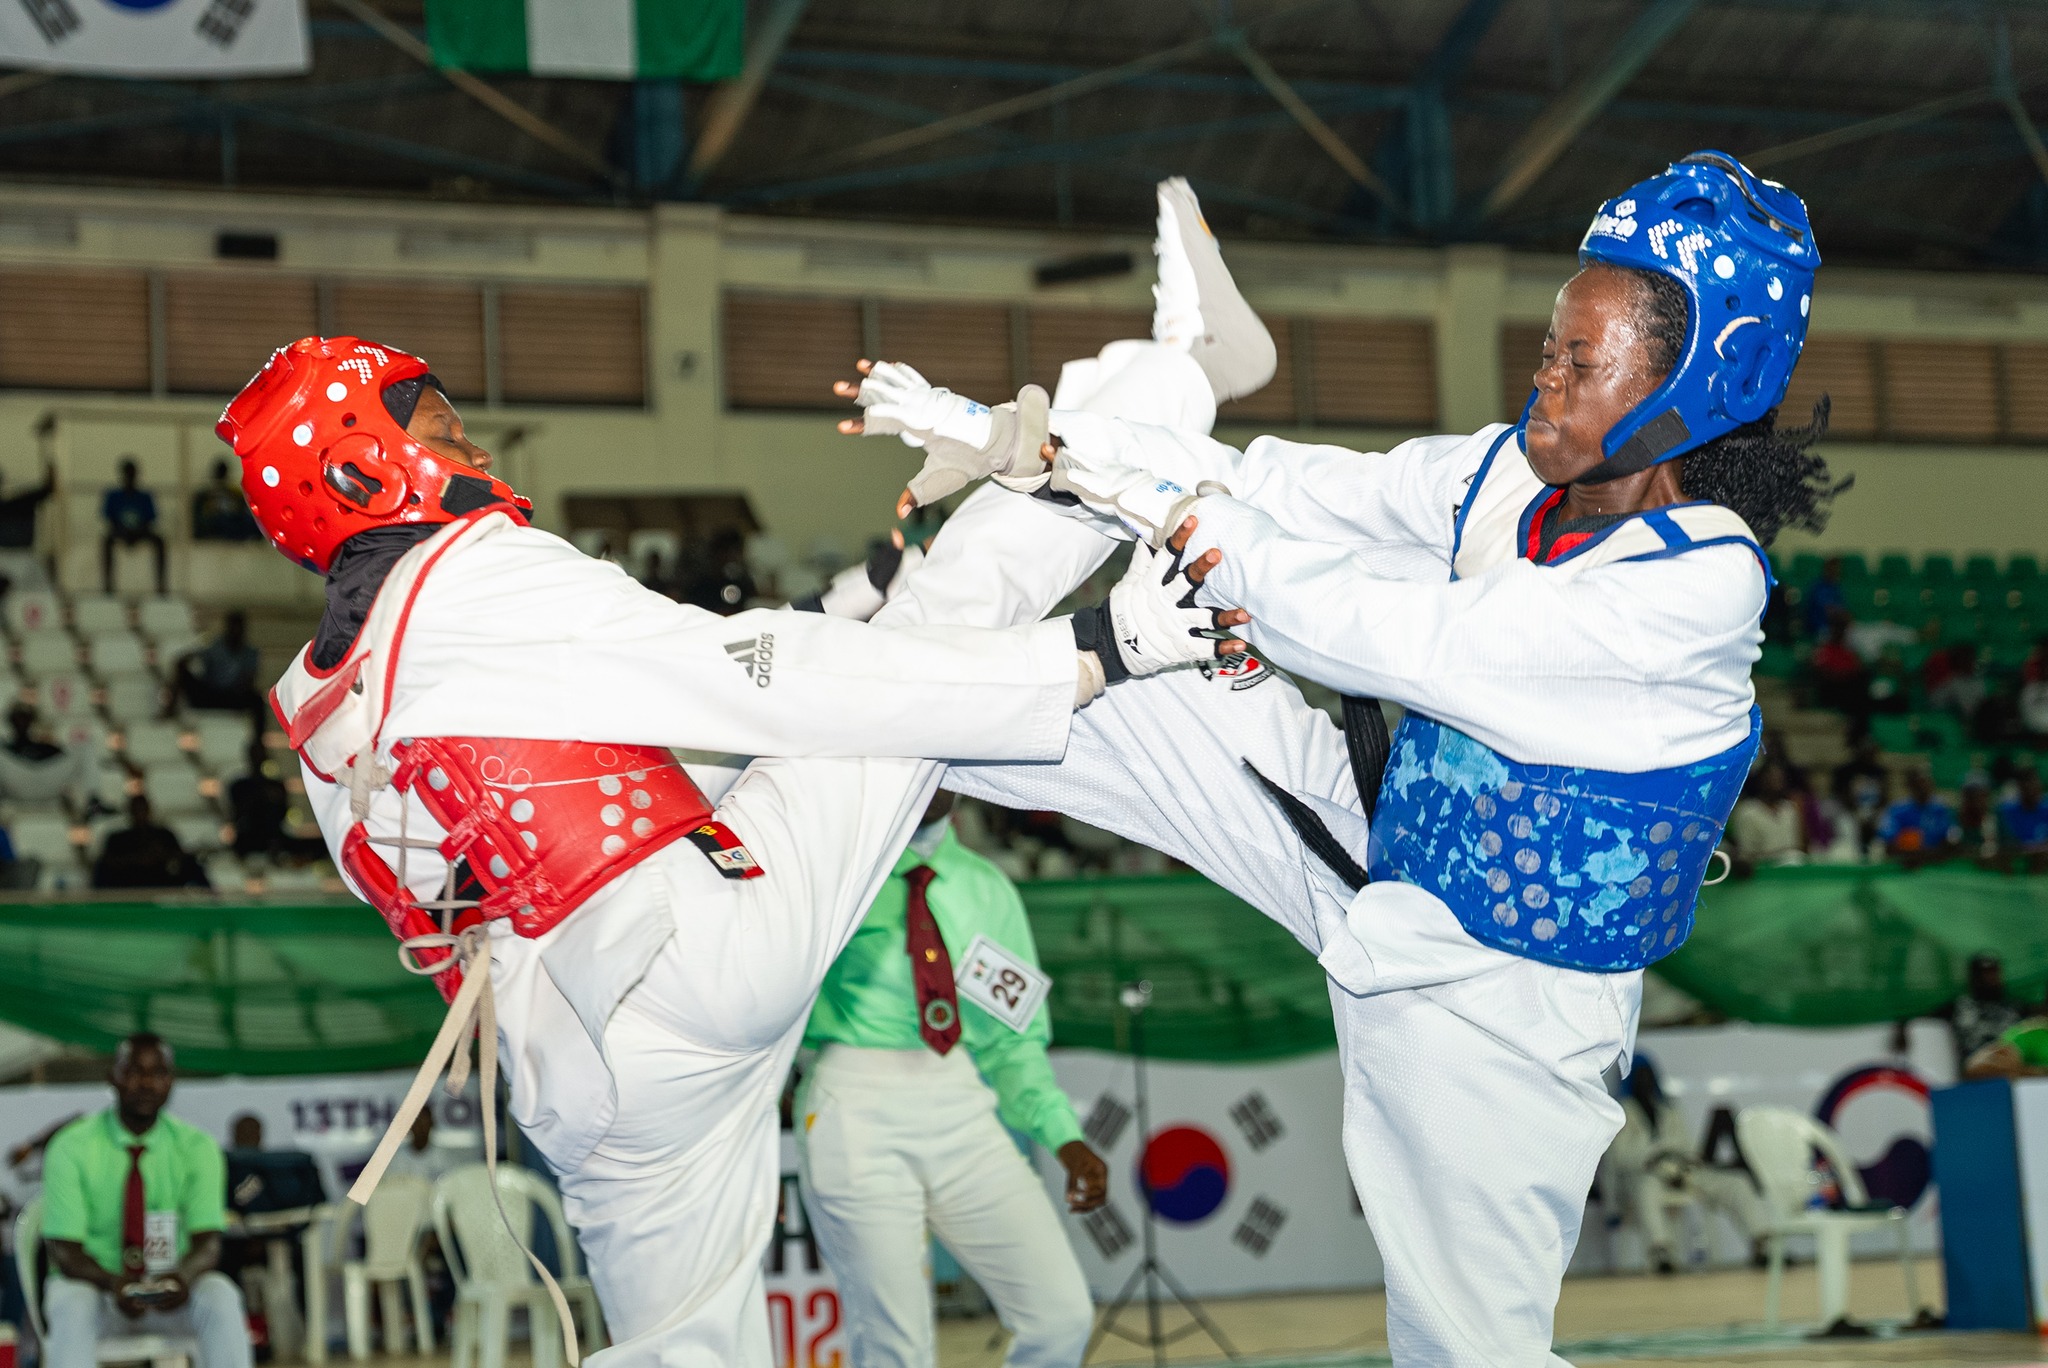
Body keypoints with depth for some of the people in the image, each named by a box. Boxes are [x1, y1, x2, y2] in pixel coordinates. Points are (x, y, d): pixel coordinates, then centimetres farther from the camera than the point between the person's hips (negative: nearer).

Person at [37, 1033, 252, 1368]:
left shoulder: (197, 1147, 0)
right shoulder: (71, 1147, -5)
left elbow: (208, 1243, -9)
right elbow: (64, 1251, -12)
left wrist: (184, 1275, -35)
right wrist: (112, 1283, -34)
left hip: (171, 1289, 2)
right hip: (92, 1284, -1)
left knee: (221, 1295, -31)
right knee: (72, 1306, -37)